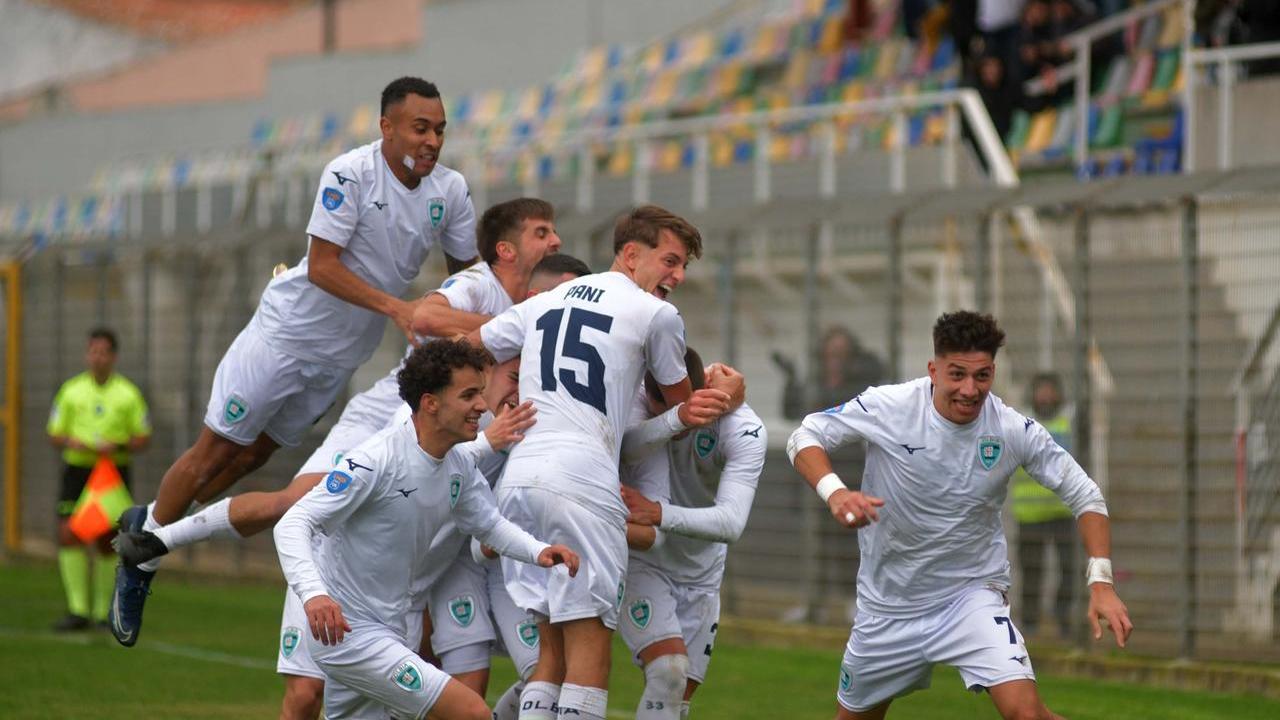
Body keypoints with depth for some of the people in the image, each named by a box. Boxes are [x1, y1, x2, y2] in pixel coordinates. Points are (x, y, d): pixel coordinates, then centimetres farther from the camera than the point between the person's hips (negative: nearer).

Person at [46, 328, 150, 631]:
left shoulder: (128, 393, 3)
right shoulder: (71, 390, 6)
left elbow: (143, 438, 3)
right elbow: (54, 435, 8)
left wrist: (117, 447, -16)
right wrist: (71, 442, -15)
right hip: (77, 470, 1)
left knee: (107, 543, 1)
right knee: (68, 535, -14)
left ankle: (104, 611, 15)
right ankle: (78, 610, -12)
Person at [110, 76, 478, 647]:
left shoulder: (449, 191, -4)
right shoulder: (350, 174, -23)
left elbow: (469, 271, 7)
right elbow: (323, 266, -26)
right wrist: (394, 306, -35)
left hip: (341, 357, 6)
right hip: (290, 327, -6)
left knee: (254, 454, 12)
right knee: (216, 451, -1)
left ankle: (151, 524, 32)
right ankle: (140, 559, 16)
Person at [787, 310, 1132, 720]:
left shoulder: (1015, 431, -14)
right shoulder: (889, 407, -16)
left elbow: (1084, 497, -5)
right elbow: (805, 437, -7)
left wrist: (1100, 582, -17)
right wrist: (833, 491, -28)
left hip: (973, 595, -1)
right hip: (887, 605, 1)